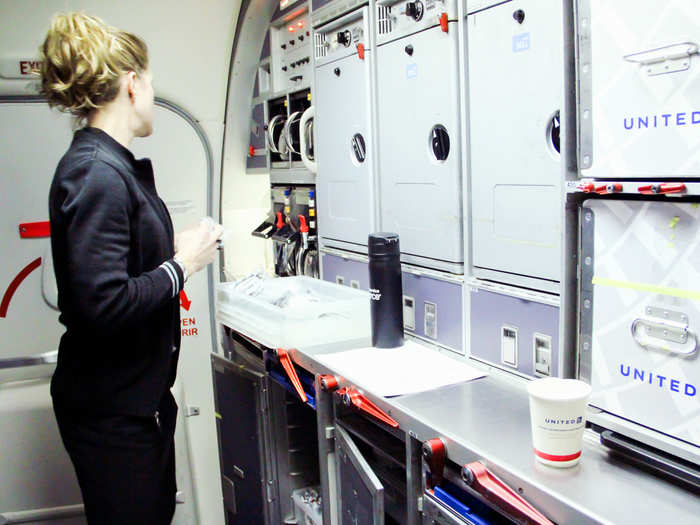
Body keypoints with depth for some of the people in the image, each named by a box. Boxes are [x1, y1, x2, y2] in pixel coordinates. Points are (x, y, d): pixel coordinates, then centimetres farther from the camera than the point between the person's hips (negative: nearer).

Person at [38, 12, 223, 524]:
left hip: (139, 392, 9)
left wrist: (177, 248, 3)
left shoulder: (111, 165, 8)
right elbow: (104, 304, -29)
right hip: (111, 409, -9)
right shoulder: (96, 174, -22)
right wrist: (182, 264, -18)